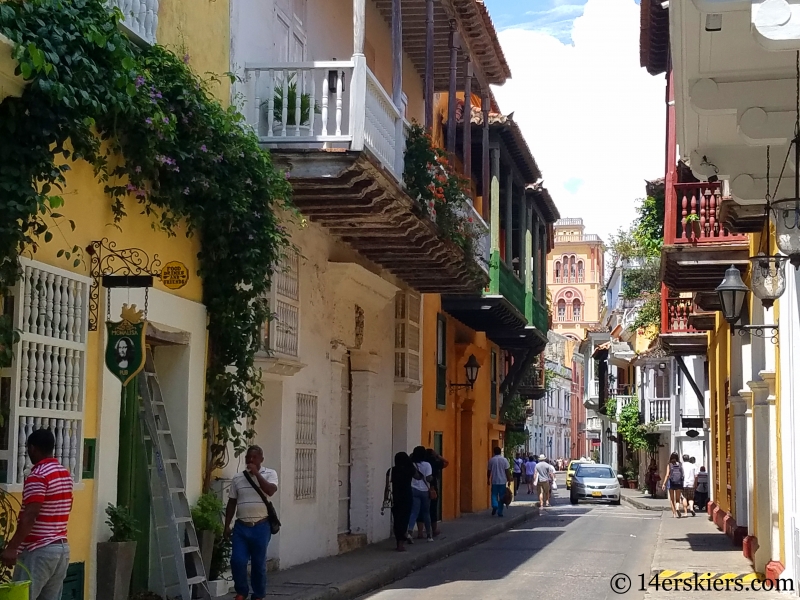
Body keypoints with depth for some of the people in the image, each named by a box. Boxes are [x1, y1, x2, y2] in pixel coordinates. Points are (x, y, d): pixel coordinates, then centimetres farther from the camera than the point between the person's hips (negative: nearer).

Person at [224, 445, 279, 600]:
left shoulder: (270, 474, 0)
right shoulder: (237, 478, 7)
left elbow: (270, 491, -20)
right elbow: (232, 503, 11)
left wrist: (256, 473, -17)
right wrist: (227, 526, 8)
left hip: (261, 526, -2)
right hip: (241, 526, 2)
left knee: (259, 564, 5)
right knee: (237, 561, -4)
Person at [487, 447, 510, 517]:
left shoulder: (491, 460, -1)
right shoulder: (504, 459, -4)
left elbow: (488, 471, 3)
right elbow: (507, 471, -5)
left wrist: (488, 479, 15)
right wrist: (508, 480, 3)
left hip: (494, 481, 0)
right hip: (502, 481, 0)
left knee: (494, 495, 9)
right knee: (501, 496, 8)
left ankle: (495, 506, -18)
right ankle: (500, 512, 8)